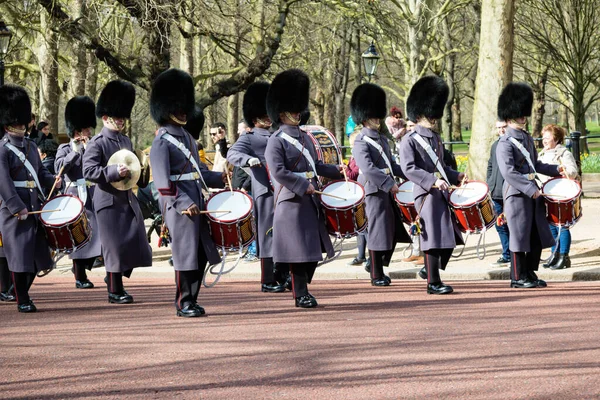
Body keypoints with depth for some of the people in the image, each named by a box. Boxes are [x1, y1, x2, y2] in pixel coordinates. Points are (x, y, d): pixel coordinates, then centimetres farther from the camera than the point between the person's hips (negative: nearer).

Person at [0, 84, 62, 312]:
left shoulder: (31, 146, 15)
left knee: (37, 253, 9)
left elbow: (40, 173, 21)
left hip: (35, 207, 7)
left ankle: (23, 292, 27)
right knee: (20, 255, -5)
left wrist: (53, 180, -1)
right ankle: (22, 300, 2)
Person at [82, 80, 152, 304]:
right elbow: (88, 171, -18)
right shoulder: (97, 143, -9)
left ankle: (115, 276, 24)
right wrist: (114, 171, -26)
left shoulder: (125, 141, 15)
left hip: (128, 199, 7)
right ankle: (114, 291, 5)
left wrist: (133, 172, 11)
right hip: (109, 201, -7)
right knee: (115, 245, -4)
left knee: (136, 243, 5)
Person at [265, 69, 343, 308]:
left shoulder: (305, 138, 16)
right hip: (291, 202, -8)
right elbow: (279, 172, -18)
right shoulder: (276, 142, -10)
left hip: (310, 201, 8)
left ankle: (303, 288, 19)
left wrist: (336, 171, 14)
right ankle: (301, 295, 2)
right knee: (298, 250, -5)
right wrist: (304, 186, -19)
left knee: (314, 248, 9)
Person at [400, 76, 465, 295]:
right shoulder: (410, 141, -8)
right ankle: (433, 282, -1)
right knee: (433, 238, -7)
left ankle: (430, 270, 28)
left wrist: (456, 176, 13)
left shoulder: (435, 138, 18)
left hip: (442, 193, 8)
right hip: (426, 194, -8)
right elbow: (409, 169, -18)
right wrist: (433, 181, -27)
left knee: (450, 236, 10)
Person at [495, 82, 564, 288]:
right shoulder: (505, 143, -13)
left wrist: (555, 170, 13)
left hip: (533, 192, 8)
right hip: (517, 194, -8)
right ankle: (518, 277, 6)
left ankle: (530, 273, 19)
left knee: (538, 235, 9)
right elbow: (509, 173, -20)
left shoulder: (528, 138, 14)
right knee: (519, 235, -3)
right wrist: (530, 190, -23)